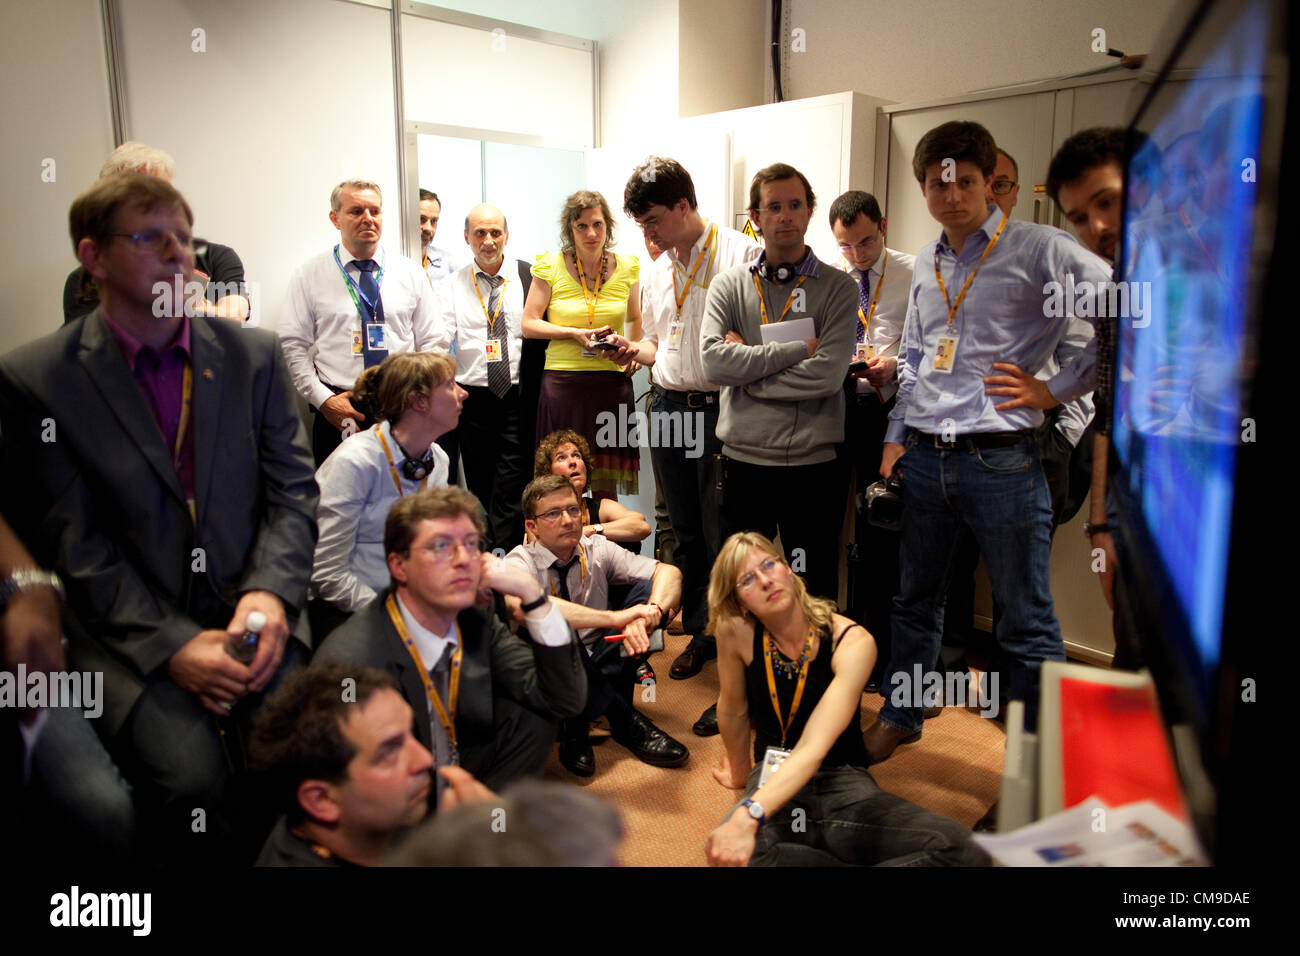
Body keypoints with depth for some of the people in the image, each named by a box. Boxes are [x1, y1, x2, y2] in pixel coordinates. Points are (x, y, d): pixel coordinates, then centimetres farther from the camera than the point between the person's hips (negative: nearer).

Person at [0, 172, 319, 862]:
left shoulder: (253, 354, 8)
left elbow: (292, 490, 4)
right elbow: (72, 542, -3)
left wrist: (270, 593, -14)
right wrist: (172, 646, -14)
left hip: (251, 615, 2)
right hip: (130, 635, -1)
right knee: (192, 778, -26)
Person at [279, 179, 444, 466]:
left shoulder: (410, 272, 9)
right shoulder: (309, 275, 5)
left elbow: (432, 342, 9)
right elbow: (293, 348, 3)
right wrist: (323, 399, -9)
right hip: (338, 412, -1)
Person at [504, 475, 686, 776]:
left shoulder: (596, 549, -2)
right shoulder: (520, 562, -15)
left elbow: (668, 572, -11)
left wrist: (650, 614, -35)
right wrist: (615, 617, -46)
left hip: (599, 666, 5)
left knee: (650, 587, -16)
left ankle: (578, 728, -18)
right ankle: (627, 721, -21)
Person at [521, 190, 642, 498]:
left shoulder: (626, 267, 8)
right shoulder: (551, 266, 1)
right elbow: (529, 324, 3)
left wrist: (629, 350, 4)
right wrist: (575, 334, -9)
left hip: (612, 383, 2)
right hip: (563, 382, -1)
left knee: (606, 487, 3)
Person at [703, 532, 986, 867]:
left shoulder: (852, 642, -18)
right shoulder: (736, 631, -13)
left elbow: (814, 748, -30)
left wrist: (749, 816, -44)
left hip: (843, 782, 0)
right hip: (773, 781, 1)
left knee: (963, 851, -28)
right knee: (730, 852, -37)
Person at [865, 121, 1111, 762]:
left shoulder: (1037, 250, -5)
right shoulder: (926, 264, 15)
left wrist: (1056, 388, -10)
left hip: (1001, 461, -6)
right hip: (924, 458, 6)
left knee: (1026, 623, 4)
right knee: (914, 599, 18)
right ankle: (899, 717, 35)